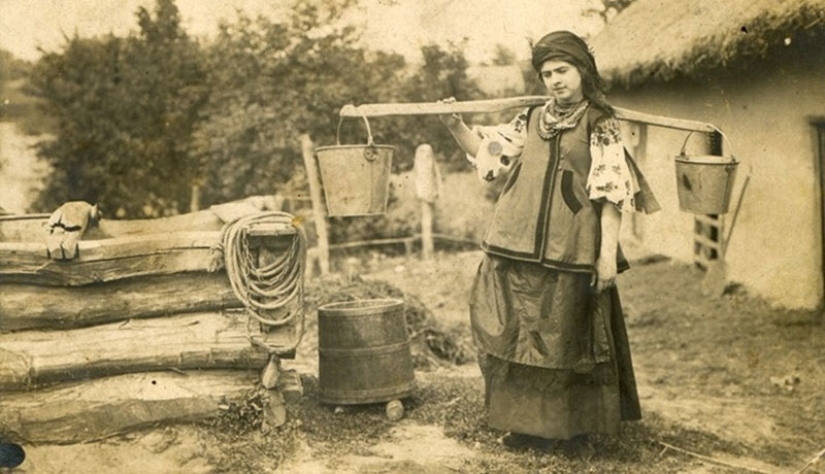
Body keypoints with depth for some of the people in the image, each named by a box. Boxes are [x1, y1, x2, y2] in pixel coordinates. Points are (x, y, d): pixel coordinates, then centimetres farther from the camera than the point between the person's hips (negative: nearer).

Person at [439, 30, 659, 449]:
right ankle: (524, 419, 18)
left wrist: (608, 252, -11)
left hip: (569, 251, -4)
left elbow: (611, 193, -4)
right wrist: (455, 125, 3)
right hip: (516, 247, 4)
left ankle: (572, 421, 19)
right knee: (517, 333, 6)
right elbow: (485, 148, 22)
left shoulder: (601, 124, 1)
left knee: (565, 337, 4)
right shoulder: (531, 121, 14)